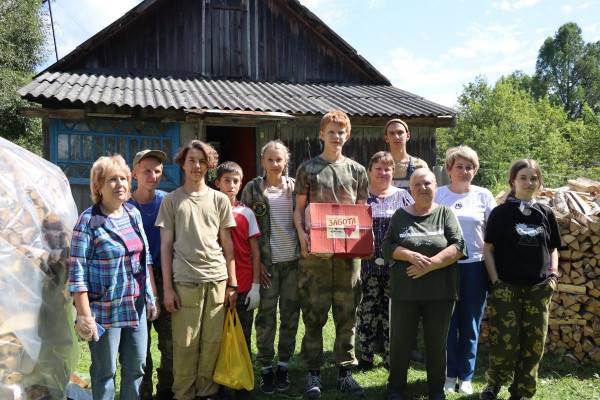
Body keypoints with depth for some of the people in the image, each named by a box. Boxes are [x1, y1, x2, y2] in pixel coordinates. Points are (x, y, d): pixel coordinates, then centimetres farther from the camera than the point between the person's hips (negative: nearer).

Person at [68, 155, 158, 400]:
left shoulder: (134, 214, 6)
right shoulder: (88, 221, -12)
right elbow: (77, 273, -14)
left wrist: (151, 298, 12)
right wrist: (85, 316, -17)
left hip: (137, 307, 6)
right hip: (106, 311, -5)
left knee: (137, 368, 15)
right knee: (105, 373, 9)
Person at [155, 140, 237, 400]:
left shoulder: (219, 200, 10)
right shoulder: (171, 200, 6)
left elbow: (227, 245, 11)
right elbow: (165, 246, 5)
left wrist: (232, 283, 7)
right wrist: (167, 287, 0)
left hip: (217, 280, 2)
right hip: (185, 281, -1)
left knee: (212, 342, 5)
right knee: (185, 345, 1)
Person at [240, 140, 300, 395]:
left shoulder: (295, 187, 6)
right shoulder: (253, 189, 0)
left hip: (293, 260, 2)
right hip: (267, 262, -2)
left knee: (290, 315, 8)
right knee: (266, 317, 3)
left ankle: (283, 366, 22)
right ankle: (266, 368, 18)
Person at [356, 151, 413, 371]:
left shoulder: (403, 196, 8)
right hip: (367, 265, -1)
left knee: (392, 312, 8)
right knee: (367, 311, 5)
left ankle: (392, 358, 21)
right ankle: (365, 358, 18)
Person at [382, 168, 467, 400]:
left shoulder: (445, 213, 3)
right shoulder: (401, 215, 6)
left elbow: (458, 246, -7)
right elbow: (387, 246, 0)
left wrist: (429, 265, -17)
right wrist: (411, 256, -17)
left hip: (440, 292, 0)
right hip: (405, 290, 1)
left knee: (437, 343, 10)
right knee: (400, 341, 8)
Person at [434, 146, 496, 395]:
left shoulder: (484, 196, 4)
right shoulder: (437, 195, 2)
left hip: (474, 267, 1)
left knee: (470, 325, 9)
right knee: (447, 323, 6)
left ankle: (466, 376, 23)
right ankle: (449, 374, 21)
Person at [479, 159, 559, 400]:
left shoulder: (546, 213, 7)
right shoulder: (501, 212, -2)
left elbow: (552, 249, 16)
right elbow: (488, 249, -2)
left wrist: (553, 275, 2)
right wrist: (495, 281, -8)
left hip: (539, 288, 4)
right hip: (507, 286, -3)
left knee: (534, 343, 8)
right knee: (504, 342, -3)